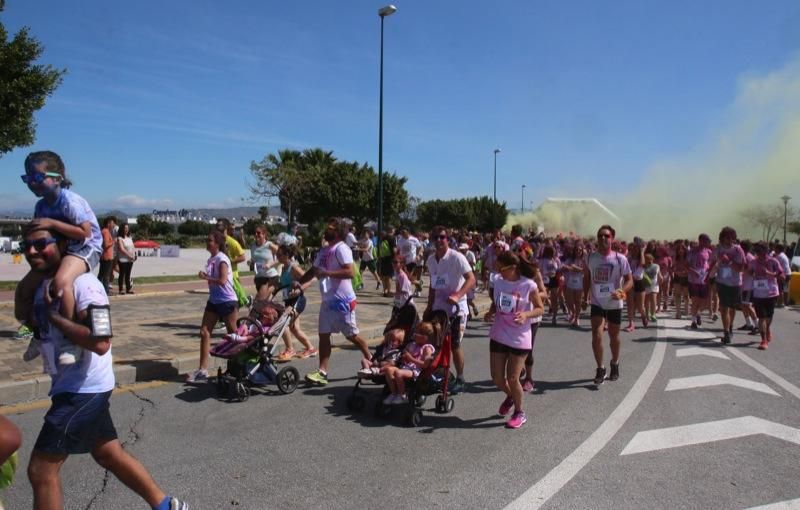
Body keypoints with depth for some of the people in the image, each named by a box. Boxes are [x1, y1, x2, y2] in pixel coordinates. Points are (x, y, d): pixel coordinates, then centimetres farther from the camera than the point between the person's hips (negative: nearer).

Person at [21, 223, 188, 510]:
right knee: (109, 455, 20)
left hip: (84, 389, -9)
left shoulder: (83, 283, -20)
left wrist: (53, 315, -23)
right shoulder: (42, 285, 8)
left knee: (41, 469, -2)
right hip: (69, 387, 9)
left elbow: (100, 342, -28)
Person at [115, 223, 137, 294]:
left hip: (130, 259, 6)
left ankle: (128, 289, 13)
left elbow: (132, 247, 14)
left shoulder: (130, 237, 14)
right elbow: (122, 249, -15)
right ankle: (120, 290, 5)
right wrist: (129, 255, -17)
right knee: (122, 274, 0)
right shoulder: (120, 238, -7)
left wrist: (134, 254, -1)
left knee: (128, 275, 9)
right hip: (123, 259, -6)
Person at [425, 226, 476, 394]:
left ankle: (460, 379, 17)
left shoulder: (456, 257, -14)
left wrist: (457, 295, -35)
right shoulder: (431, 260, 7)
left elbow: (471, 279, -22)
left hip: (456, 309, -6)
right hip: (438, 308, 6)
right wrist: (429, 307, 15)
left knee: (455, 345, 1)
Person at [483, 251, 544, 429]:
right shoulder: (498, 281, -1)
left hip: (520, 339, -4)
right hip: (498, 336, 5)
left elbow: (540, 309, -6)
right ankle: (510, 396, 43)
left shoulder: (529, 285, -14)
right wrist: (490, 312, -7)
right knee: (496, 377, 9)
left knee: (512, 378, -1)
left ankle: (519, 413, 24)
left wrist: (526, 314, -25)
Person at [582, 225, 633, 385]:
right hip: (597, 303, 1)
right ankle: (600, 369, 3)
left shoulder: (620, 259, -12)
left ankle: (615, 365, 38)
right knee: (596, 336, -11)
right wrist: (585, 298, 8)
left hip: (614, 304, -1)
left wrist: (621, 291, -29)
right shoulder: (591, 258, -4)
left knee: (614, 337, 15)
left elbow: (629, 280, -10)